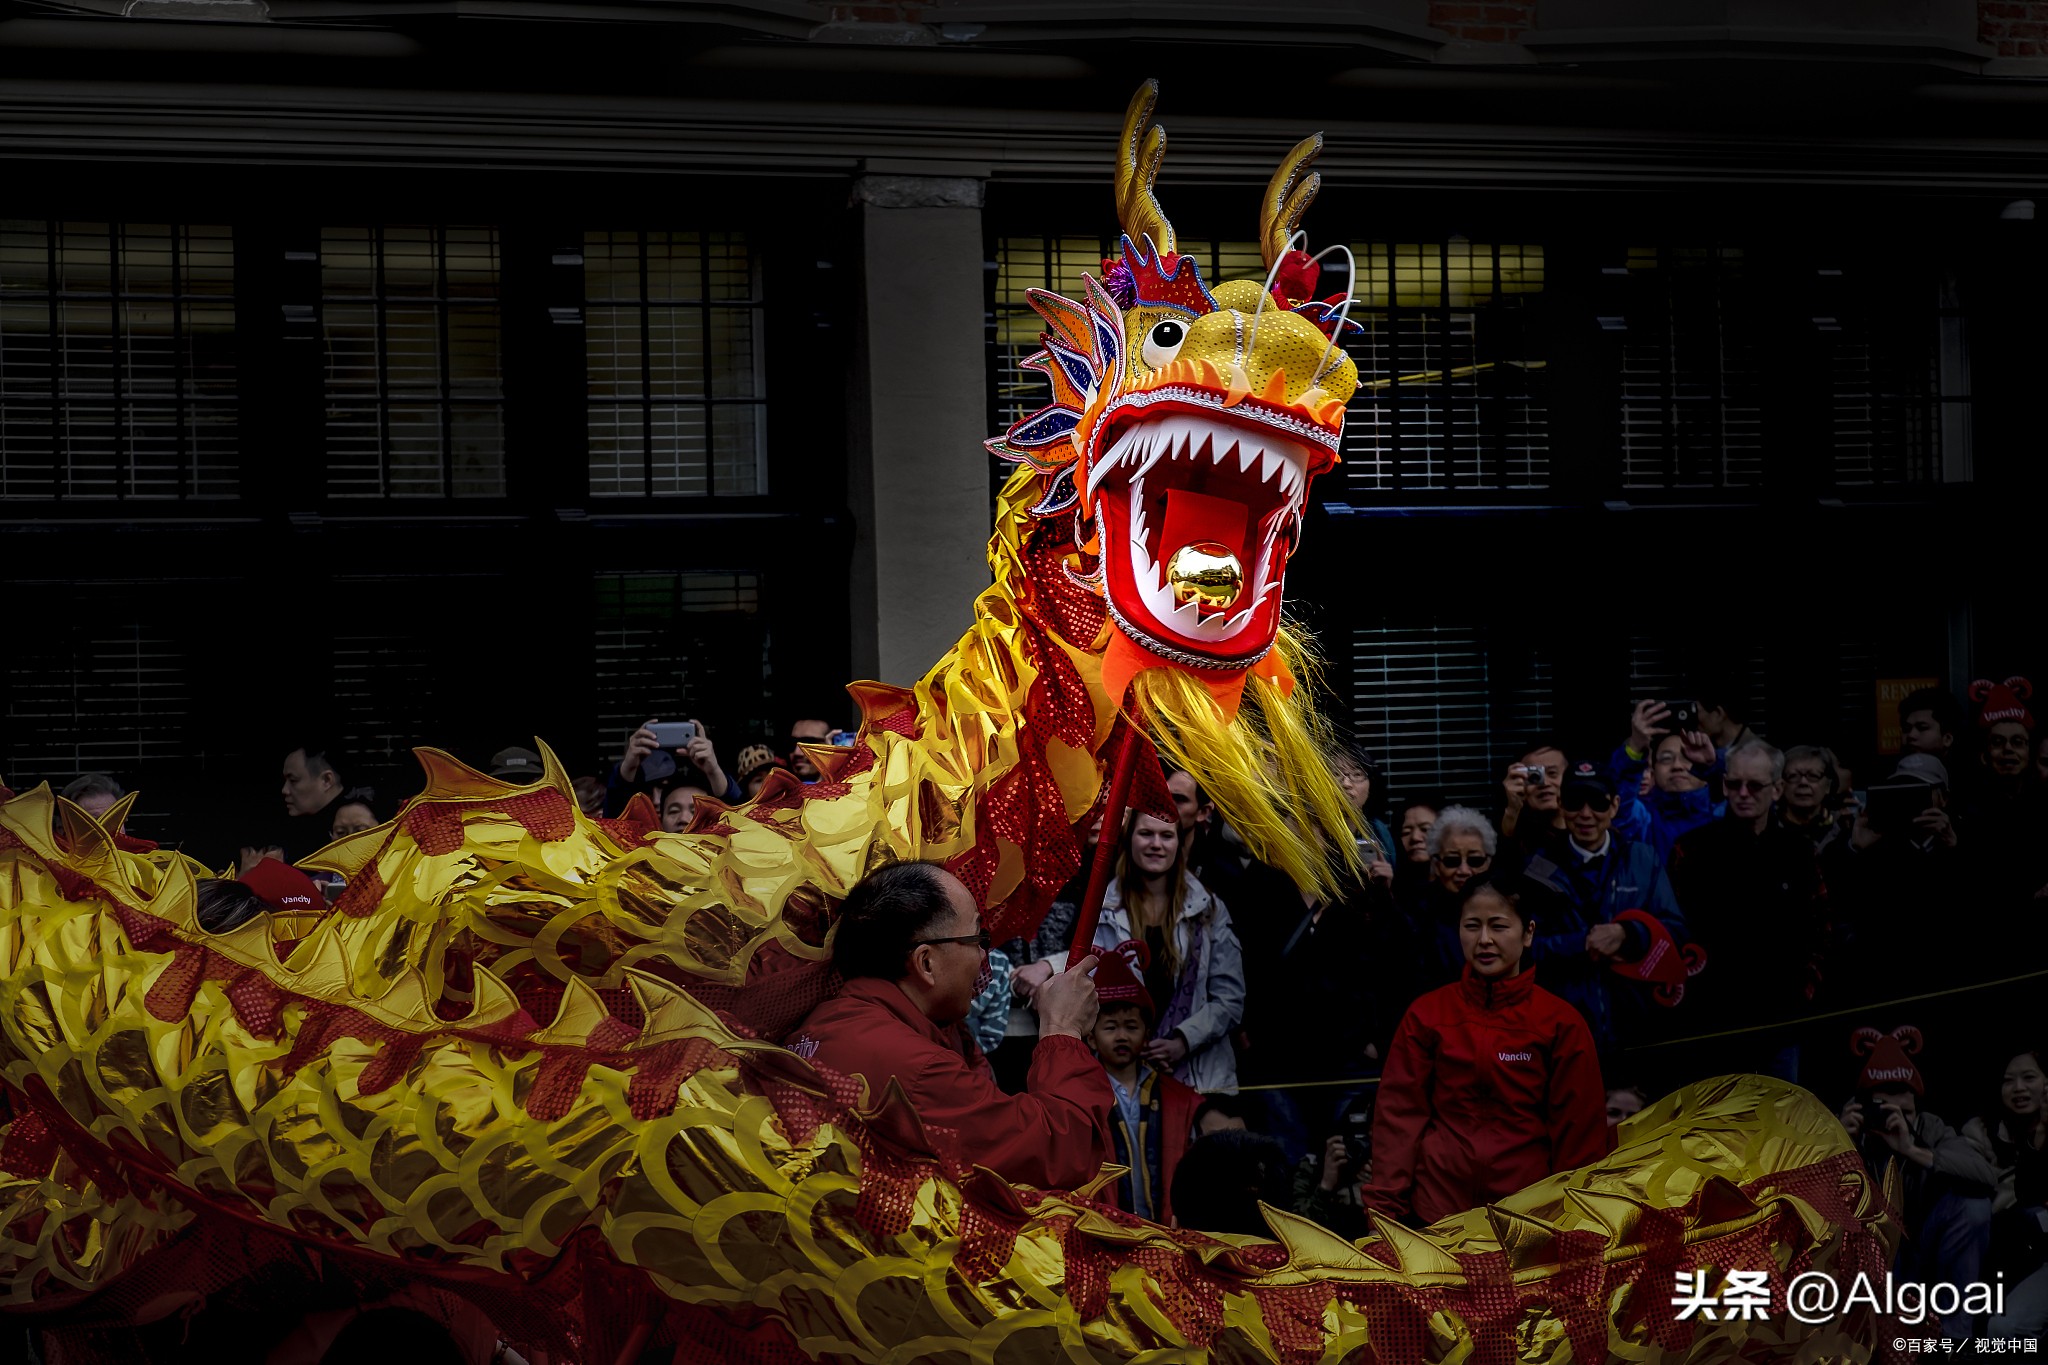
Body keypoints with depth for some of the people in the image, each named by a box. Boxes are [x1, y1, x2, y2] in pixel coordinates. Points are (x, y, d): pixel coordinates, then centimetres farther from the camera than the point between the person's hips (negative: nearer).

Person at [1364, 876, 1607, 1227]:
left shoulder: (1561, 1024, 1)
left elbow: (1580, 1130, 3)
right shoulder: (1427, 1014, 5)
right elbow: (1400, 1114, 3)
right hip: (1436, 1205, 1)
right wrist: (1384, 1207, -3)